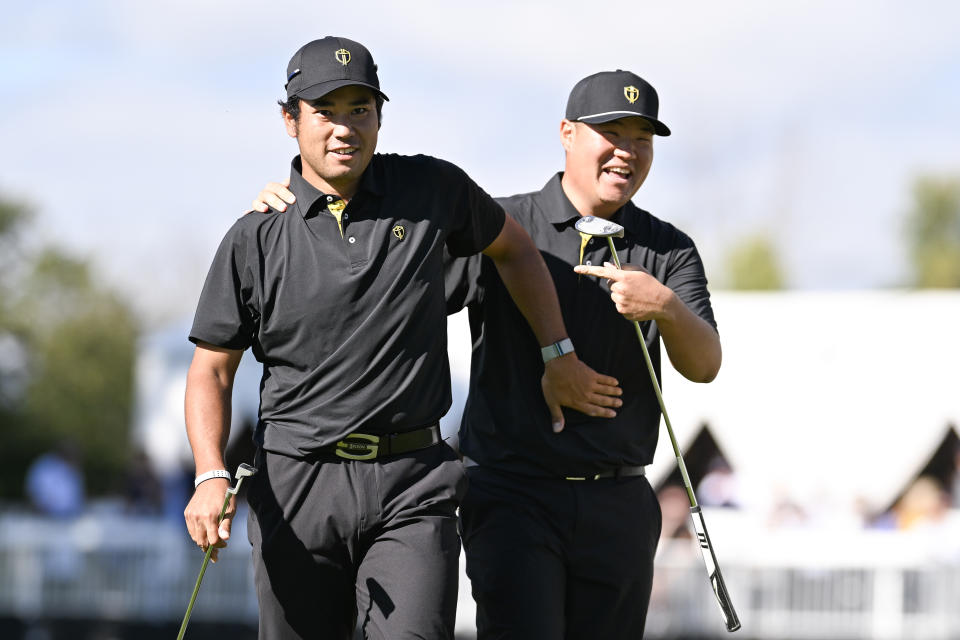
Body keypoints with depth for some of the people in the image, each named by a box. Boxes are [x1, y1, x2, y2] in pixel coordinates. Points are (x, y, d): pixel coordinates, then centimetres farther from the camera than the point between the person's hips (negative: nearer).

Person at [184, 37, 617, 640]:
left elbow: (515, 249, 22)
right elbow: (211, 370, 4)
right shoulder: (255, 240, 0)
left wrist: (559, 359, 19)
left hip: (413, 483, 0)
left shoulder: (434, 191, 4)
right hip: (298, 484, 0)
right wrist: (211, 477, -12)